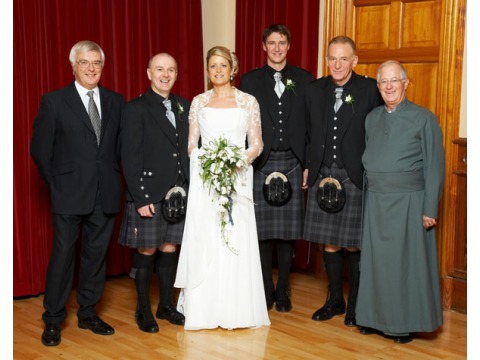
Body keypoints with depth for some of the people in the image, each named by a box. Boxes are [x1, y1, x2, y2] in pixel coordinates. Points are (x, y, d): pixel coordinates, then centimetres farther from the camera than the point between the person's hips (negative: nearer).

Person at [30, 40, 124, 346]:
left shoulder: (116, 101, 8)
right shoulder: (54, 101, -1)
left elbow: (122, 146, 12)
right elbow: (40, 149, 0)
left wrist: (115, 178, 4)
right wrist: (56, 185, 0)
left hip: (105, 195, 3)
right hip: (70, 194, -3)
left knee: (96, 254, 11)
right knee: (63, 255, 1)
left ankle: (88, 313, 25)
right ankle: (53, 320, 14)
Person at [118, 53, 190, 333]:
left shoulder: (185, 107, 10)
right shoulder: (137, 109, -6)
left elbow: (190, 149, 12)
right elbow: (130, 157, -10)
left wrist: (191, 189, 6)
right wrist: (140, 198, -15)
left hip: (179, 194, 5)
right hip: (148, 194, -5)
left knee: (170, 249, 12)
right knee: (147, 251, 5)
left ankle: (167, 305, 27)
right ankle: (143, 310, 19)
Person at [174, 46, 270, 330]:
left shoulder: (248, 101, 5)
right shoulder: (199, 102, 9)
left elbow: (257, 145, 4)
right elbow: (191, 144, 9)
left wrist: (241, 160, -15)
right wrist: (207, 159, -11)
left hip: (238, 179, -1)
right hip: (204, 180, 1)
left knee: (237, 243, -1)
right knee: (203, 243, 0)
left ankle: (237, 308, 10)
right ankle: (203, 309, 9)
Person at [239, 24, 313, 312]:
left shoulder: (304, 79, 6)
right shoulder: (250, 80, 5)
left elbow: (311, 125, 5)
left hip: (292, 164, 0)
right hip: (261, 165, 0)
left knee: (288, 232, 5)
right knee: (263, 231, 5)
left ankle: (283, 290, 19)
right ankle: (266, 289, 19)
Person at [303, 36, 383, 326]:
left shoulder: (370, 90, -5)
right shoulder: (315, 90, 8)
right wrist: (309, 167, 7)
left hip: (356, 179, -4)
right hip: (323, 177, 4)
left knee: (353, 245, 3)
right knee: (329, 243, 11)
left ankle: (355, 304, 21)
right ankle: (335, 300, 27)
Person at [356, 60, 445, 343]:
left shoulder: (424, 118, -4)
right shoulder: (372, 118, 11)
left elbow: (434, 167, -6)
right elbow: (367, 160, 12)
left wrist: (430, 209, -10)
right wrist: (365, 197, 4)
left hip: (409, 202, -4)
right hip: (375, 202, 4)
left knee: (406, 262, 3)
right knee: (376, 260, 8)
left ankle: (406, 323, 15)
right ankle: (376, 317, 22)